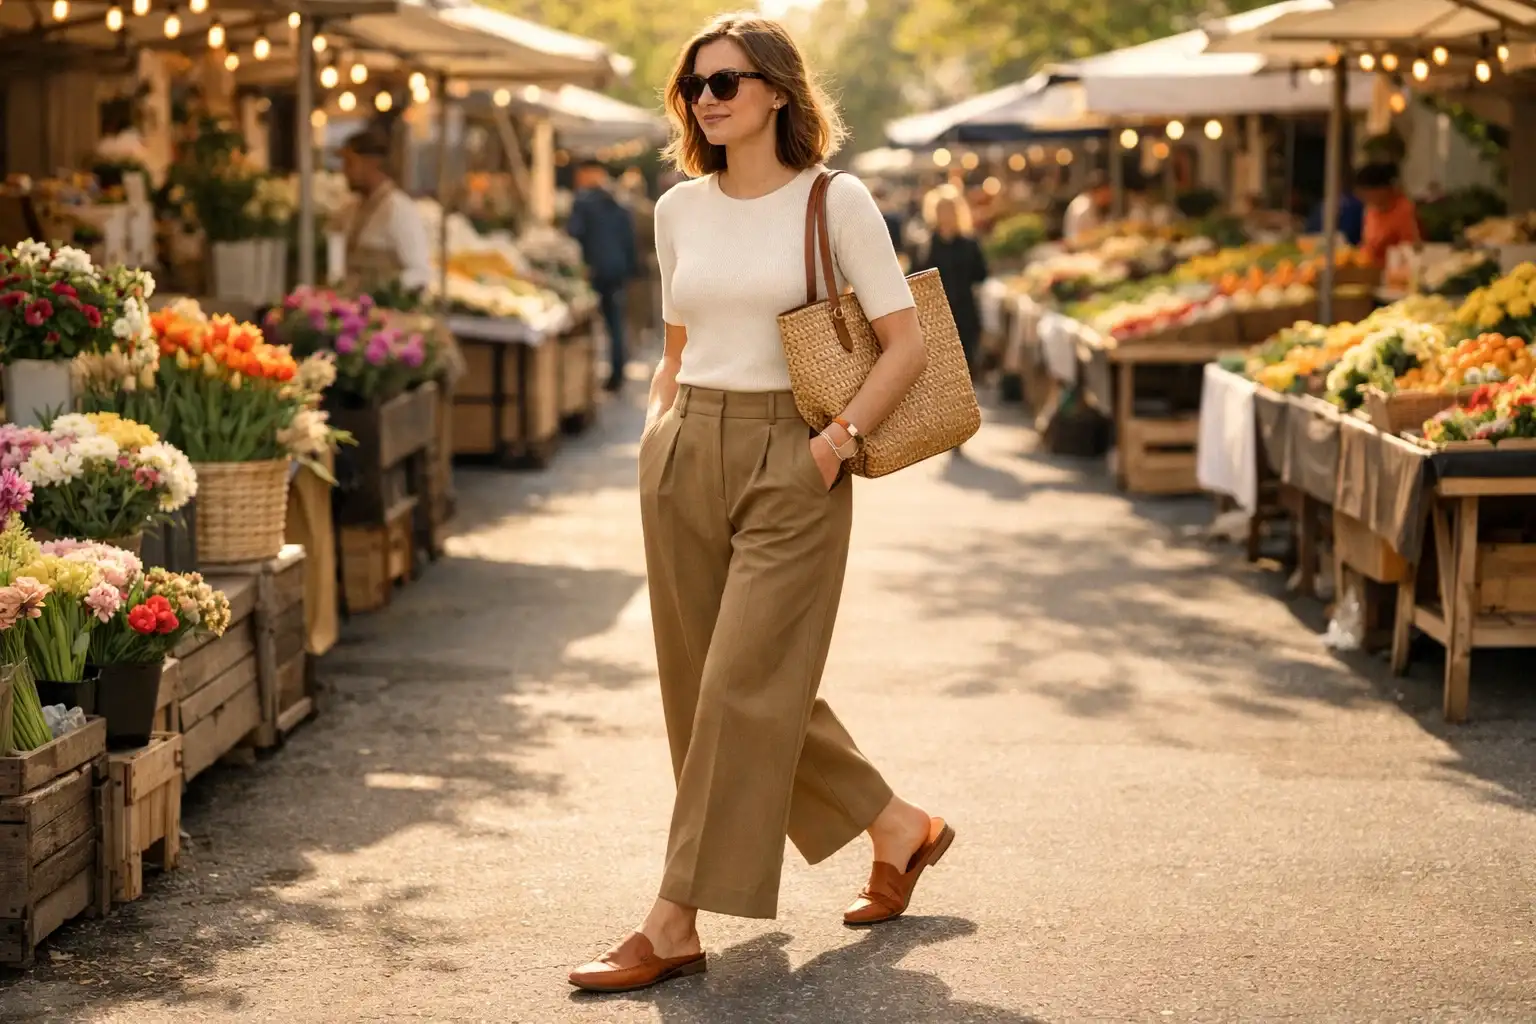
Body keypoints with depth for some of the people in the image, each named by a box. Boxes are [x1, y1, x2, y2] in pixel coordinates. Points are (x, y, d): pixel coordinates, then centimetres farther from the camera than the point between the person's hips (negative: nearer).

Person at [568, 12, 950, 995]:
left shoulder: (836, 201, -5)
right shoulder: (679, 210, 10)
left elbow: (907, 344, -7)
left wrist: (838, 439, -15)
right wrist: (655, 433, 7)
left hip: (790, 463, -6)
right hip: (684, 458, 6)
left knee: (743, 689, -7)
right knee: (700, 681, 10)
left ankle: (674, 924, -3)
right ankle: (898, 828, 26)